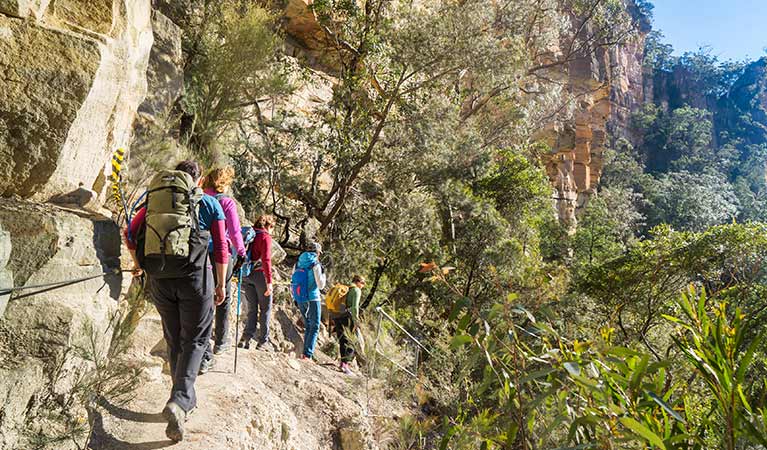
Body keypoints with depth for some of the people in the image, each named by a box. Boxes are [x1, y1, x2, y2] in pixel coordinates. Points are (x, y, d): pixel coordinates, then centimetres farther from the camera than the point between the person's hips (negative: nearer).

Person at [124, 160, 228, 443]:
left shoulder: (154, 198, 16)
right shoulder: (208, 202, 7)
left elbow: (130, 233, 14)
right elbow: (221, 247, 4)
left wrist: (138, 263, 29)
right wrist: (221, 285, 10)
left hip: (158, 278, 4)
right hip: (194, 274, -3)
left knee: (174, 340, 17)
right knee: (195, 339, 5)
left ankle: (187, 399, 27)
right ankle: (179, 400, -14)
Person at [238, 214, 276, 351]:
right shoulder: (265, 237, -6)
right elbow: (266, 259, -16)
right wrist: (269, 281, -18)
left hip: (246, 275, 6)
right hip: (259, 273, -6)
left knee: (252, 309, 13)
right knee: (265, 308, 4)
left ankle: (246, 338, 2)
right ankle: (263, 341, 4)